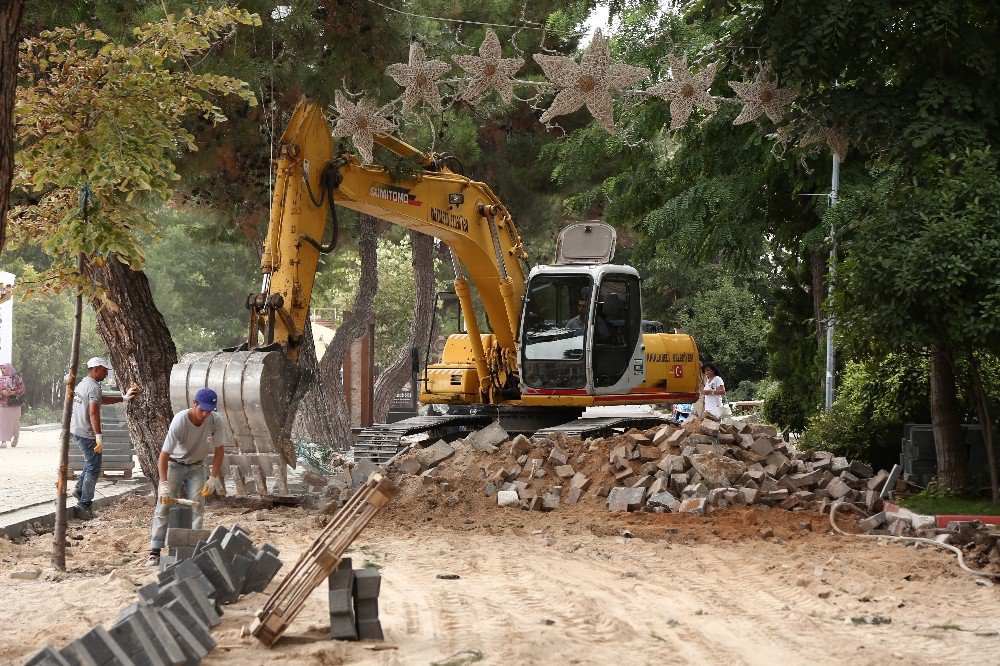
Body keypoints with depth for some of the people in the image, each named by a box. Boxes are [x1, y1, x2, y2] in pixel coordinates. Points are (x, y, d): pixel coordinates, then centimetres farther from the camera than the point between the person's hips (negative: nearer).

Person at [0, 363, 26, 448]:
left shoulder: (16, 378, 3)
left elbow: (22, 389, -1)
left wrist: (12, 393, -16)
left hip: (14, 404, -1)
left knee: (15, 422, 4)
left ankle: (15, 438, 31)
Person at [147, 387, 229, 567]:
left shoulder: (216, 421, -22)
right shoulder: (180, 421, -32)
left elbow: (219, 449, -8)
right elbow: (164, 454, -32)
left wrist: (213, 478, -14)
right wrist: (164, 484, -39)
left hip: (196, 467, 3)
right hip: (174, 464, -3)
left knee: (197, 507, -6)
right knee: (164, 505, -9)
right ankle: (155, 552, -8)